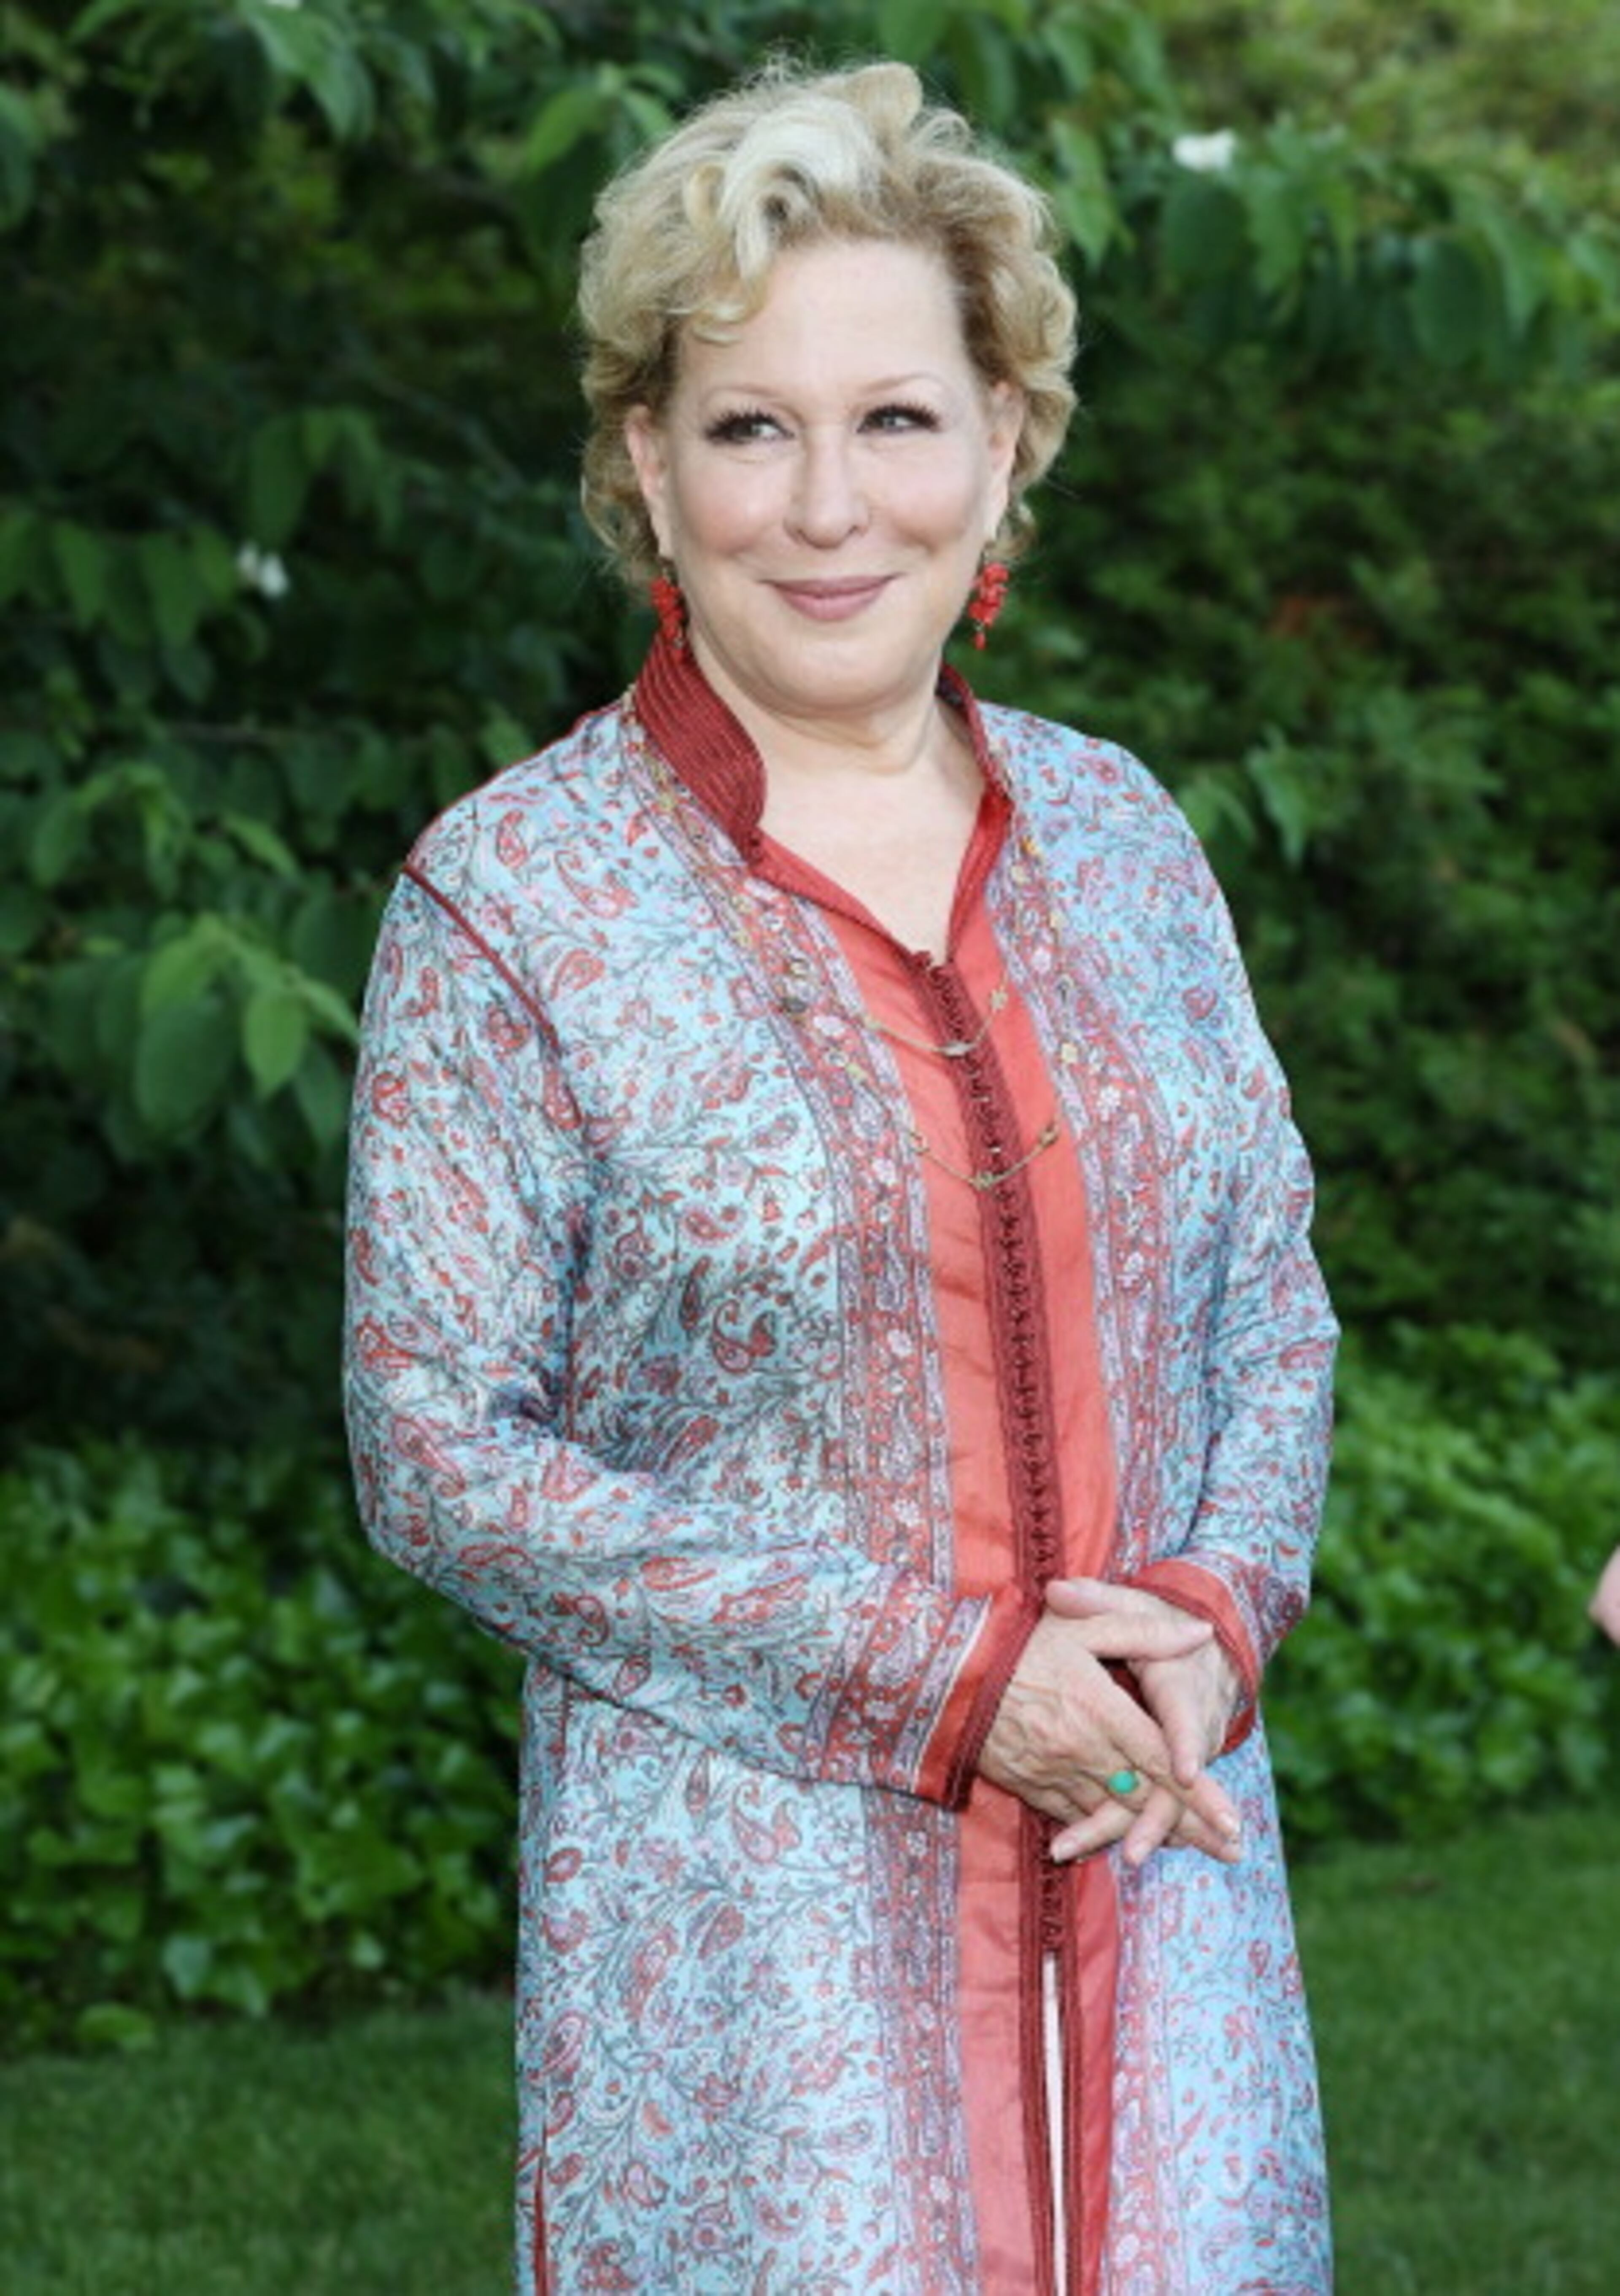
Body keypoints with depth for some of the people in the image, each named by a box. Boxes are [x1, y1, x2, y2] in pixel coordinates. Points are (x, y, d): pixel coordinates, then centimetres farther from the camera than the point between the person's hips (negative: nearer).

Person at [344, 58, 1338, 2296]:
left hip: (1153, 1866, 4)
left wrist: (1214, 1612, -7)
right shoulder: (510, 898, -6)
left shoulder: (1117, 837, 8)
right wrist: (946, 1680, -13)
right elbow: (440, 1450, -9)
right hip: (750, 1911, -4)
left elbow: (1272, 1296, 14)